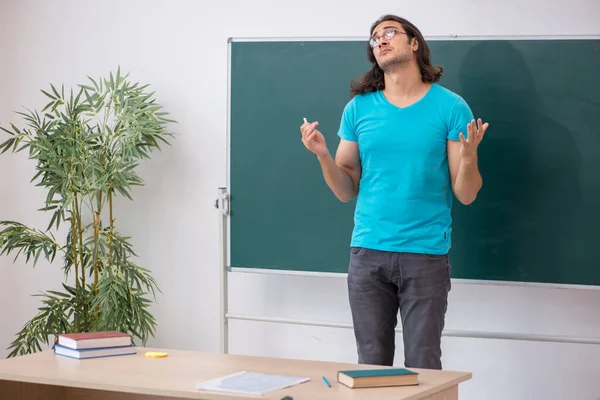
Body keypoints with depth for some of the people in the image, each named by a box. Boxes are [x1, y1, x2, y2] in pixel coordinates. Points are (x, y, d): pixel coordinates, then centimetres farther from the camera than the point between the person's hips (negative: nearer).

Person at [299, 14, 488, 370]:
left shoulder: (450, 107, -1)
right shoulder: (359, 108, 6)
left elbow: (466, 195, -2)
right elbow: (347, 191, 10)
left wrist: (468, 157, -21)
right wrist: (323, 155, -7)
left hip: (426, 255, -2)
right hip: (368, 253, 2)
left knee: (423, 367, 1)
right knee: (371, 364, 8)